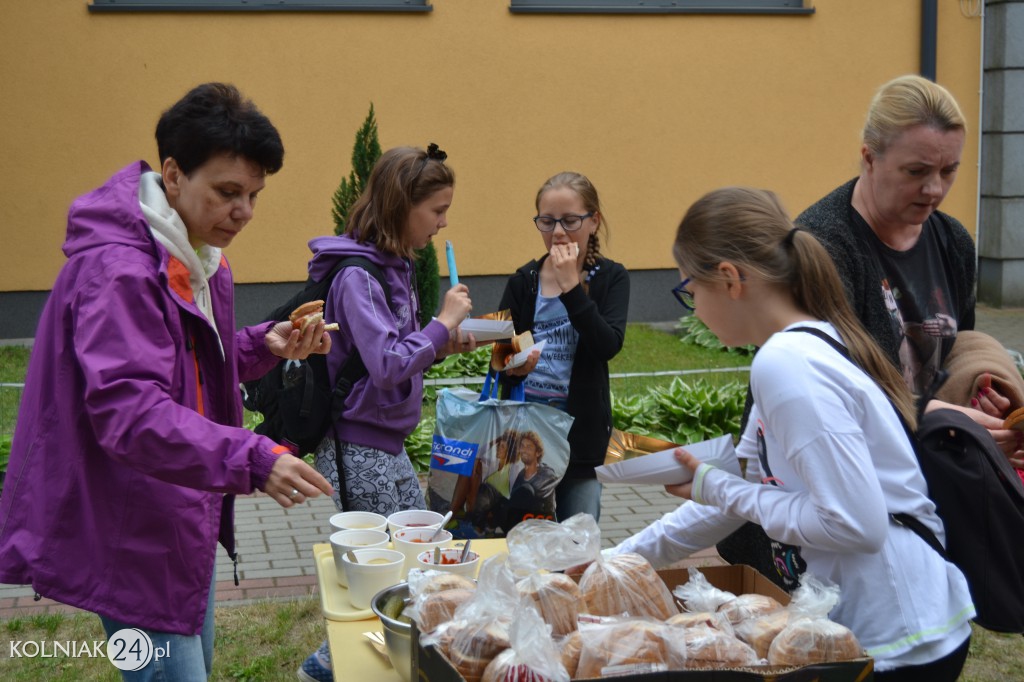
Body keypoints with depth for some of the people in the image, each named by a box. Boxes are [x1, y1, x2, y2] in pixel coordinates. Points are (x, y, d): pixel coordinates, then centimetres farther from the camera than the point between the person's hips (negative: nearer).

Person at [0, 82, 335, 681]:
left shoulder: (197, 256, 8)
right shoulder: (116, 270, -25)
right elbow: (127, 409, -35)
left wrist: (265, 346, -1)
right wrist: (251, 460, -44)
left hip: (183, 517, 10)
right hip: (131, 534, -10)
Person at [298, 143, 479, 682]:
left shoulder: (393, 266, 10)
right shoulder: (357, 276, -20)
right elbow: (387, 366, -28)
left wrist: (440, 346, 0)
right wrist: (442, 324, -18)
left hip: (384, 443, 10)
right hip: (359, 449, -10)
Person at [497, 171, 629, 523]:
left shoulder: (611, 278, -1)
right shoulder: (523, 281, 4)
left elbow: (608, 345, -17)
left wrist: (571, 284, -19)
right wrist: (511, 367, -19)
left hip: (581, 427, -1)